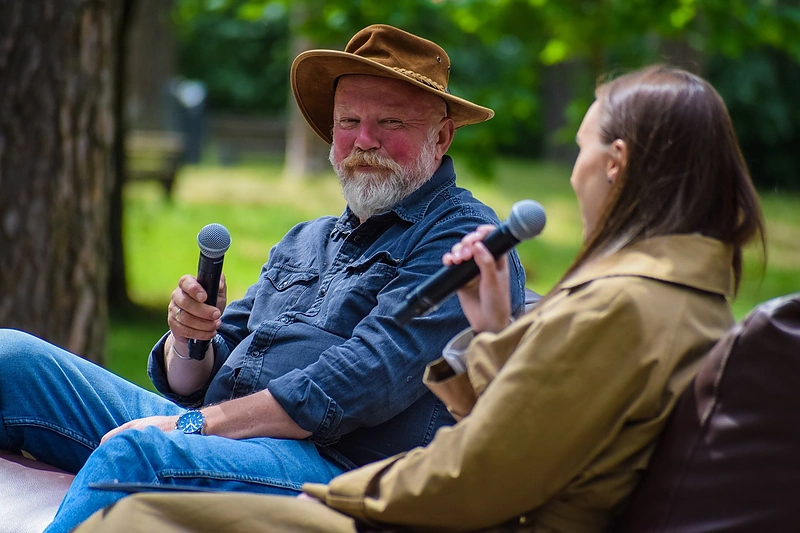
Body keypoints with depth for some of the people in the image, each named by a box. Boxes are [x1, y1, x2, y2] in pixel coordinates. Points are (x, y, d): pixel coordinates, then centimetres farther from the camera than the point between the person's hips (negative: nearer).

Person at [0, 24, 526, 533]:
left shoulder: (463, 236, -1)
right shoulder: (304, 242, 25)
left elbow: (369, 378, -15)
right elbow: (193, 384, 22)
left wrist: (195, 423, -15)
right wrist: (189, 339, -4)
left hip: (335, 464, -7)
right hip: (209, 437, 8)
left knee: (132, 453, -35)